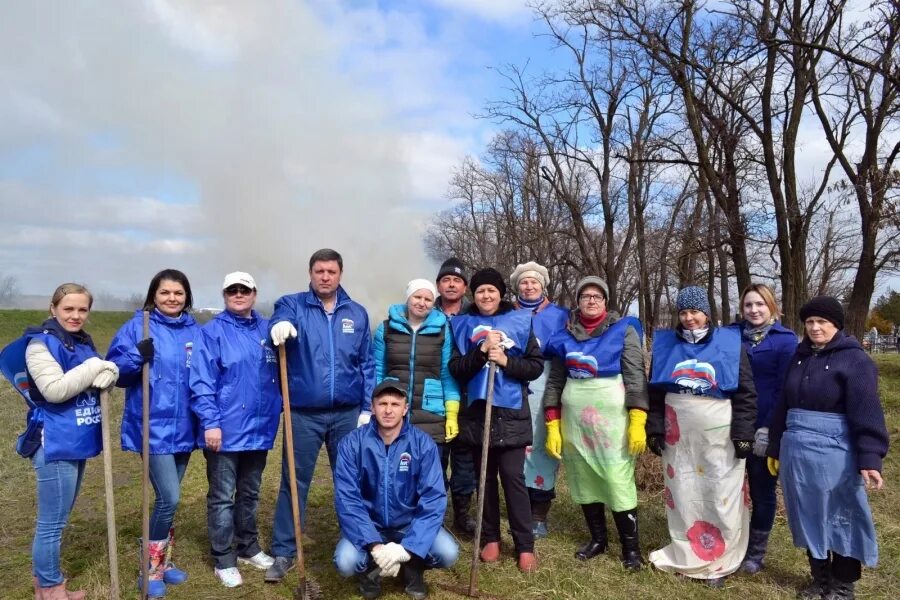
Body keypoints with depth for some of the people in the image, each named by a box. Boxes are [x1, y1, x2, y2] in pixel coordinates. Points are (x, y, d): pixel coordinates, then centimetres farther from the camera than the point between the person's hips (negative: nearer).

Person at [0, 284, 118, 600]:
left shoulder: (84, 342, 11)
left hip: (76, 441, 8)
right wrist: (93, 368, -20)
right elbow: (54, 390, -22)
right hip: (54, 443, -8)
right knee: (52, 521, 2)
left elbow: (98, 380, 6)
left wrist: (107, 374, -16)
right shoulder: (41, 343, -12)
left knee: (57, 517, 20)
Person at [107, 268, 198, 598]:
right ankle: (152, 567, 10)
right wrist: (138, 357, -24)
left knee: (168, 498, 15)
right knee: (169, 498, -9)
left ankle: (163, 560, 31)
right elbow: (114, 371, -6)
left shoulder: (195, 331, 7)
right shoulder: (136, 327, -5)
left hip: (184, 428, 5)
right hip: (153, 427, -5)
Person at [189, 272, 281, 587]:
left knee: (250, 494, 19)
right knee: (222, 498, 6)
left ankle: (249, 548, 34)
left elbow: (277, 375, 13)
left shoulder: (267, 330, 7)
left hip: (259, 428, 5)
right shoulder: (212, 332, -8)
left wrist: (279, 409, 7)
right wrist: (210, 422, -18)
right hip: (225, 429, -5)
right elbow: (201, 382, -12)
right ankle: (224, 560, 19)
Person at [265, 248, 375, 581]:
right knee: (294, 483, 6)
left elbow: (367, 364, 8)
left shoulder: (357, 313, 7)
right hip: (304, 414, -2)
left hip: (347, 413, 2)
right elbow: (280, 321, -23)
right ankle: (284, 552, 19)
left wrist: (367, 408, 4)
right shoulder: (293, 305, 1)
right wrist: (280, 326, -47)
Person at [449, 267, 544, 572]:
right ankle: (491, 538, 25)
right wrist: (481, 352, -16)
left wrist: (505, 360, -16)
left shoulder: (520, 321, 3)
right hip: (477, 411, 2)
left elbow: (536, 366, 0)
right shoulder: (462, 324, 6)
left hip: (511, 412, -2)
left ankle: (525, 545, 8)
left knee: (513, 476, -3)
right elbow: (455, 369, -1)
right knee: (485, 476, 11)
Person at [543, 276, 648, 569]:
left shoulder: (623, 330, 0)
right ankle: (598, 538, 29)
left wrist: (637, 423, -13)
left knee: (618, 482, -6)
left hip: (612, 417, -3)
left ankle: (631, 547, 12)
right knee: (584, 481, 11)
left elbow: (636, 377, -5)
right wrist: (552, 427, 4)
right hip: (574, 419, 4)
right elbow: (554, 382, 10)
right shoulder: (564, 335, 8)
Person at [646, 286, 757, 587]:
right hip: (678, 436, 3)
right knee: (682, 496, 12)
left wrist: (743, 434, -8)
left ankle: (719, 562, 18)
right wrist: (655, 429, 4)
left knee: (721, 499, 2)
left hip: (719, 436, -3)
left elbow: (745, 393, -3)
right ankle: (685, 555, 28)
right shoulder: (666, 344, 5)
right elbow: (655, 391, 9)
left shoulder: (729, 344, -3)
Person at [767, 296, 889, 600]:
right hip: (796, 452, 6)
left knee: (840, 517, 8)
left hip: (833, 454, -6)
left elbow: (866, 413, -15)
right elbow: (783, 405, 16)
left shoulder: (854, 359, -8)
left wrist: (869, 458, -23)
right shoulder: (800, 356, 10)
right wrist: (775, 447, 17)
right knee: (809, 517, 15)